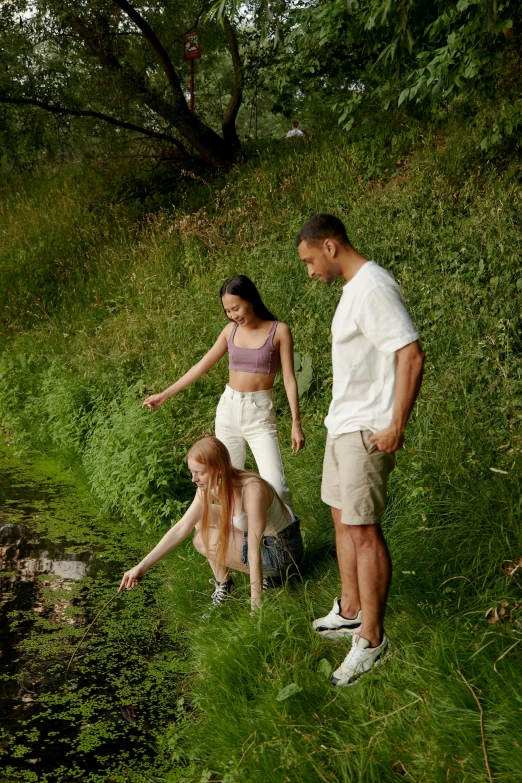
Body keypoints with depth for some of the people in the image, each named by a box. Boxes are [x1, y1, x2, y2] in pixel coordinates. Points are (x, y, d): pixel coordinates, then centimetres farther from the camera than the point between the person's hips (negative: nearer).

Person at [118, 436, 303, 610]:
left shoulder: (252, 490, -33)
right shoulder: (209, 487, -9)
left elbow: (254, 555, -33)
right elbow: (181, 528, -4)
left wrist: (255, 609, -31)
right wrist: (142, 567, -8)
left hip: (282, 551, -8)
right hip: (260, 537, 8)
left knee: (203, 540, -16)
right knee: (202, 518, 4)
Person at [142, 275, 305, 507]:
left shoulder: (279, 331, -7)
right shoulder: (231, 330, 4)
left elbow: (289, 379, -6)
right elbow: (202, 365, 11)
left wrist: (296, 423, -11)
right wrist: (164, 395, 12)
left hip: (260, 413, -4)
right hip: (228, 409, 4)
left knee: (275, 485, -14)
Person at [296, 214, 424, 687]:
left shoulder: (373, 287, -18)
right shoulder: (353, 288, 13)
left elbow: (411, 355, -24)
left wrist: (396, 426, -22)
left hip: (366, 431, -10)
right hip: (343, 425, 10)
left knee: (363, 530, -5)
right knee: (343, 519, 18)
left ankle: (371, 638, 4)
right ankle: (350, 612, 32)